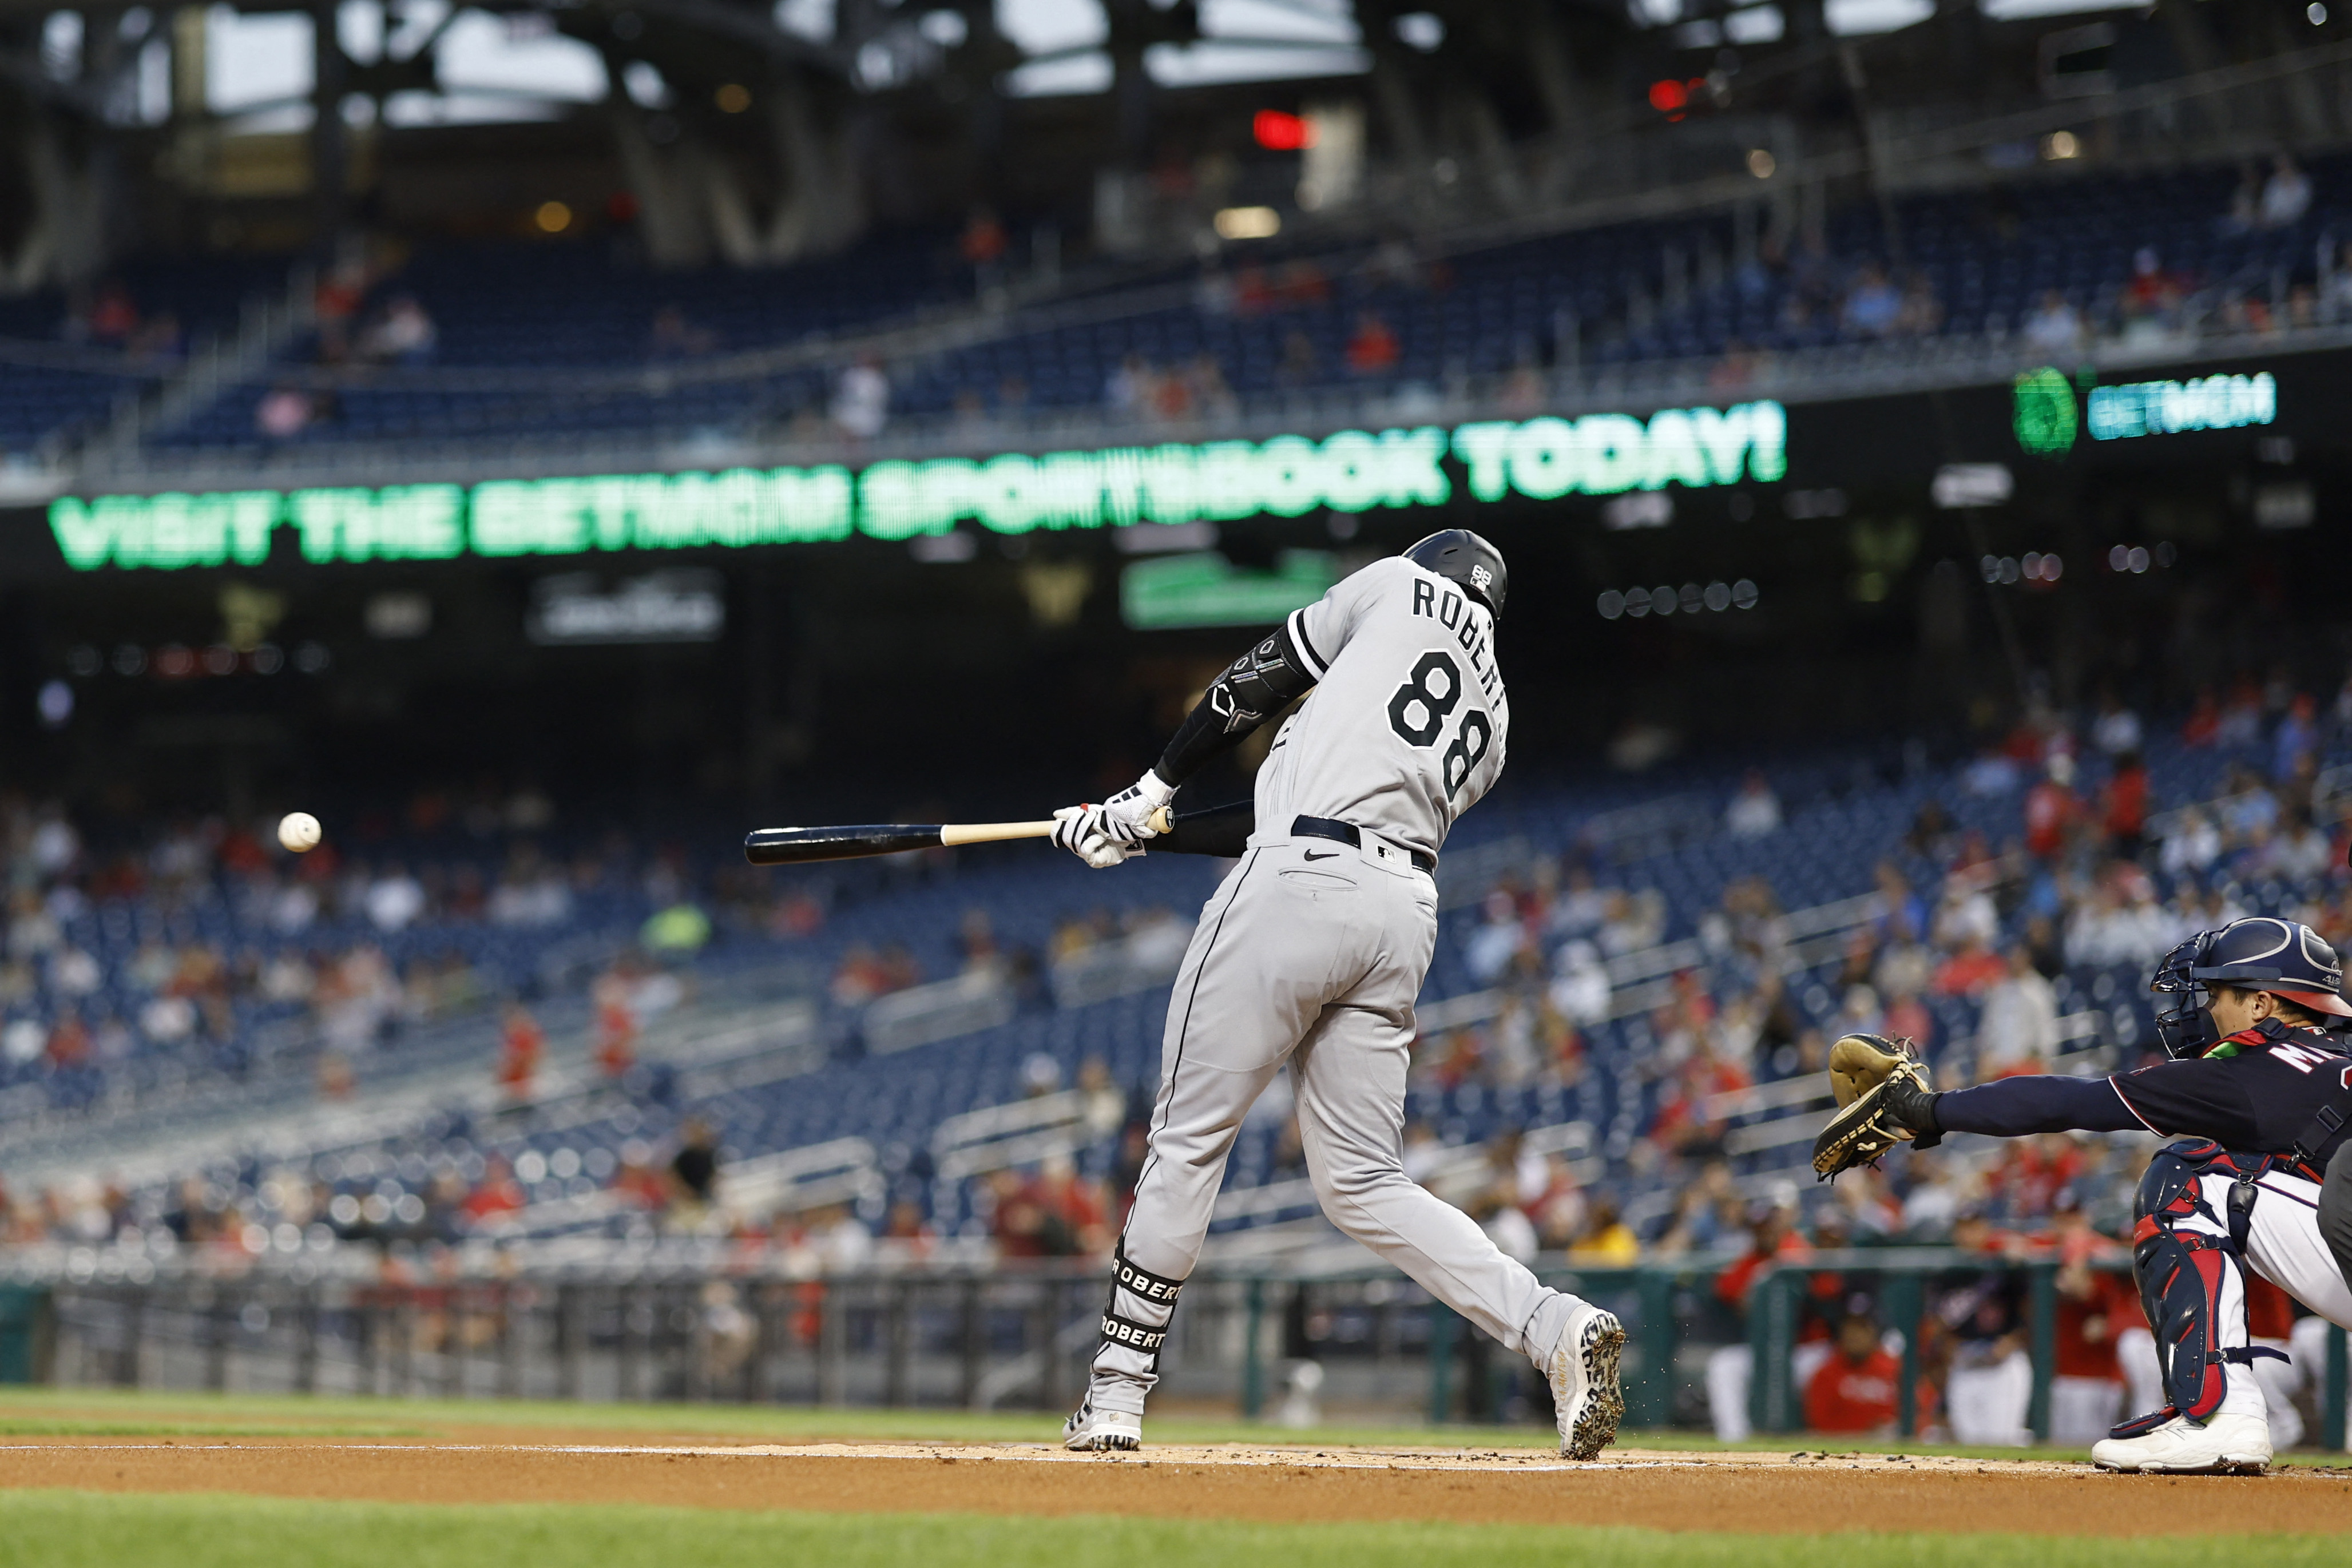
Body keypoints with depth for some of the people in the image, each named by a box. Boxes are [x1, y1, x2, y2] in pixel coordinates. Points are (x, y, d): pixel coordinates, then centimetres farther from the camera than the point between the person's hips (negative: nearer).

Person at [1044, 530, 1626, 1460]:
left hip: (1298, 891, -6)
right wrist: (1143, 835, 25)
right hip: (1404, 909, 6)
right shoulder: (1490, 723, 27)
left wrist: (1153, 790, 21)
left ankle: (1117, 1391, 6)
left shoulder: (1405, 586, 12)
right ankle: (1553, 1326, -12)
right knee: (1363, 1184, 8)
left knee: (1189, 1137, 3)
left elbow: (1259, 681, 9)